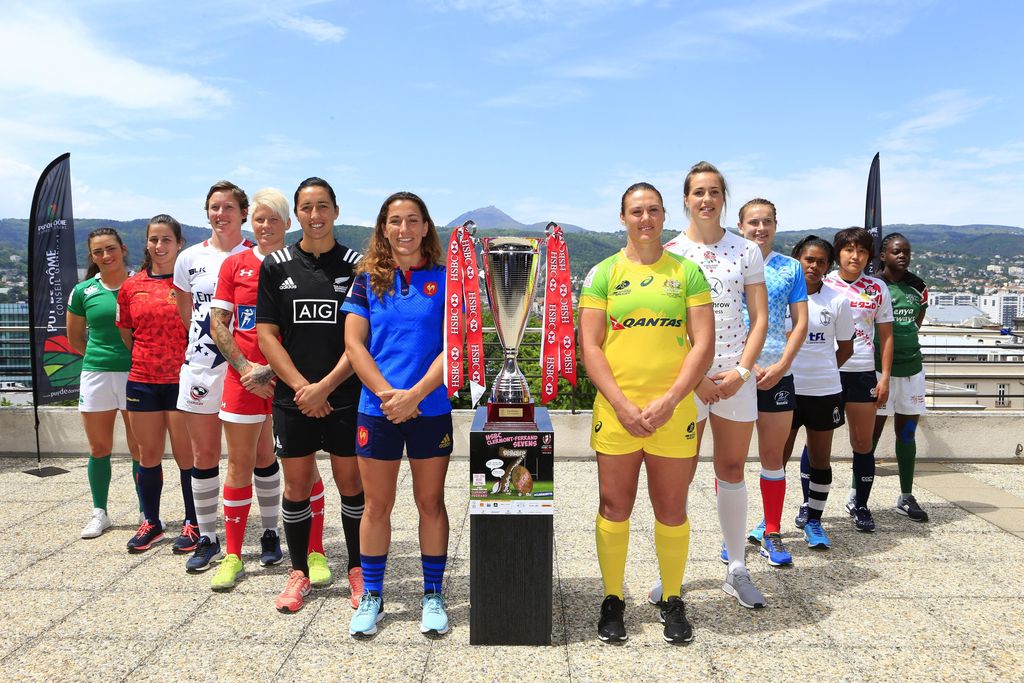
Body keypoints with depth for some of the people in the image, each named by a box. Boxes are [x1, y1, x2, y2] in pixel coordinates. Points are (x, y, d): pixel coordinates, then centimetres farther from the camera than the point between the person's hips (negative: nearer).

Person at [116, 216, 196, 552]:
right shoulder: (131, 286, 7)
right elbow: (126, 335, 15)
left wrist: (184, 304, -14)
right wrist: (145, 359, 11)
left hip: (180, 380, -4)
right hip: (142, 380, 4)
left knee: (186, 455, 3)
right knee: (148, 455, 13)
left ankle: (192, 523, 17)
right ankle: (151, 522, 28)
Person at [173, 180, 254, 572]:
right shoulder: (190, 258, 8)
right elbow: (187, 314, 19)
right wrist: (205, 340, 13)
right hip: (200, 368, 4)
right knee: (204, 455, 9)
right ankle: (207, 539, 22)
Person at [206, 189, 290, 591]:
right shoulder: (234, 264, 6)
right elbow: (217, 323, 5)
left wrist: (273, 369, -13)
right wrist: (245, 366, -8)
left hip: (287, 376, -1)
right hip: (244, 376, 1)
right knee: (240, 464, 5)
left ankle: (270, 533, 26)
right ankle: (233, 555, 15)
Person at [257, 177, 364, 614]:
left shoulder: (355, 266, 1)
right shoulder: (276, 266, 5)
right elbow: (267, 334, 2)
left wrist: (325, 386, -12)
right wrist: (302, 386, -8)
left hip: (345, 396, -1)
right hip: (293, 397, 1)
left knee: (351, 483, 6)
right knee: (297, 486, 8)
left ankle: (358, 570, 22)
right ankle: (299, 572, 25)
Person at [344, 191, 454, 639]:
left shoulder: (445, 279, 1)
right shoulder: (368, 279, 4)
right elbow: (353, 342, -1)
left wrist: (416, 393, -16)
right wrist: (386, 393, -13)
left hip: (431, 409, -1)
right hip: (377, 410, 1)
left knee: (431, 502, 9)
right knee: (376, 505, 9)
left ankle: (433, 596, 23)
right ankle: (372, 597, 24)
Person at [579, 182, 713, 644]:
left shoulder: (687, 272, 5)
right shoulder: (603, 274, 3)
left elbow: (704, 345, -1)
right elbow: (589, 347, -2)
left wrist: (668, 401, -11)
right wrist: (623, 405, -11)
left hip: (673, 412, 0)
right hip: (615, 411, 0)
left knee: (671, 509, 9)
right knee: (615, 507, 8)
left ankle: (672, 601, 27)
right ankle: (613, 600, 25)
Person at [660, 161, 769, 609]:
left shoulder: (746, 251, 5)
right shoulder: (669, 252, 0)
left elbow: (759, 318, 5)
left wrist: (741, 371, -8)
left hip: (736, 375, 2)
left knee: (733, 471, 9)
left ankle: (736, 571, 22)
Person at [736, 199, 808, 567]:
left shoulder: (791, 268, 10)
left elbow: (801, 322, 6)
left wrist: (781, 365, -8)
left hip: (778, 374, 2)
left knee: (773, 456, 9)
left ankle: (772, 533, 20)